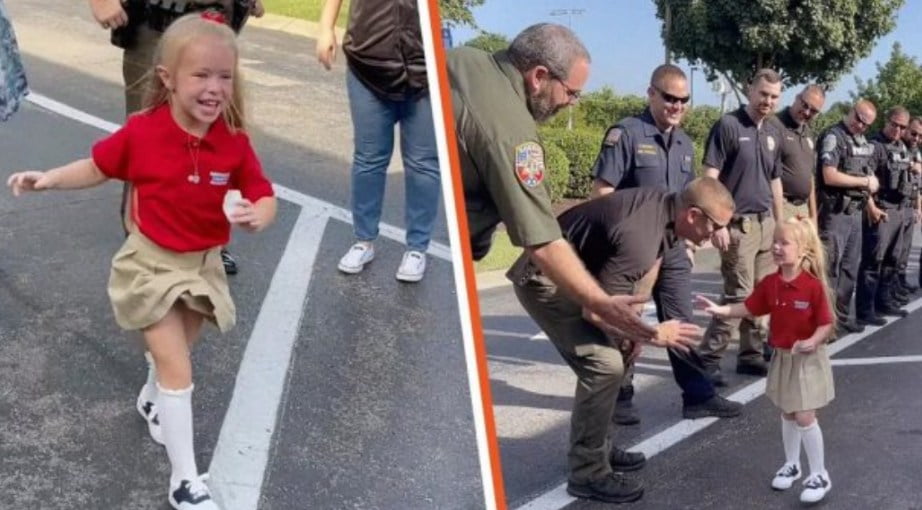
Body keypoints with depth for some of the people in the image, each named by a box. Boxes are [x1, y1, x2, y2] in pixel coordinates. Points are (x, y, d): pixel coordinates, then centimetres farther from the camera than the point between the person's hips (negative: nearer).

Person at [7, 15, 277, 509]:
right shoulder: (141, 131, -16)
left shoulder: (234, 141, -14)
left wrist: (255, 218, -30)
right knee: (178, 370, -5)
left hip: (203, 265, 3)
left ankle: (153, 398, 61)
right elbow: (98, 167, 1)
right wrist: (47, 178, -9)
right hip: (152, 265, -3)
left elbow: (264, 197, -9)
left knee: (174, 354, 25)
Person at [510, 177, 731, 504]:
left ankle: (594, 448, 27)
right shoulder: (640, 236, -32)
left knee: (615, 352, 14)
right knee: (604, 365, -17)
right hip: (544, 280, -10)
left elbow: (652, 261, 15)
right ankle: (588, 473, -4)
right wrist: (653, 334, -17)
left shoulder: (668, 206, -3)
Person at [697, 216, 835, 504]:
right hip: (782, 357, 6)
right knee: (787, 415, 16)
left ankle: (820, 475, 13)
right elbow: (749, 308, 5)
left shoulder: (814, 286, -22)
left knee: (805, 418, -4)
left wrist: (813, 341, -34)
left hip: (808, 360, -6)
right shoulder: (770, 283, -4)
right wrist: (720, 310, -6)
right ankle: (791, 466, 34)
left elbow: (826, 324, -17)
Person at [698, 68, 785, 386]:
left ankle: (751, 356, 20)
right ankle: (708, 357, 1)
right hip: (738, 224, -7)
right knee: (739, 295, -8)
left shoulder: (773, 134, 13)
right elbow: (710, 177, -13)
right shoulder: (728, 126, -9)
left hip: (766, 223, 7)